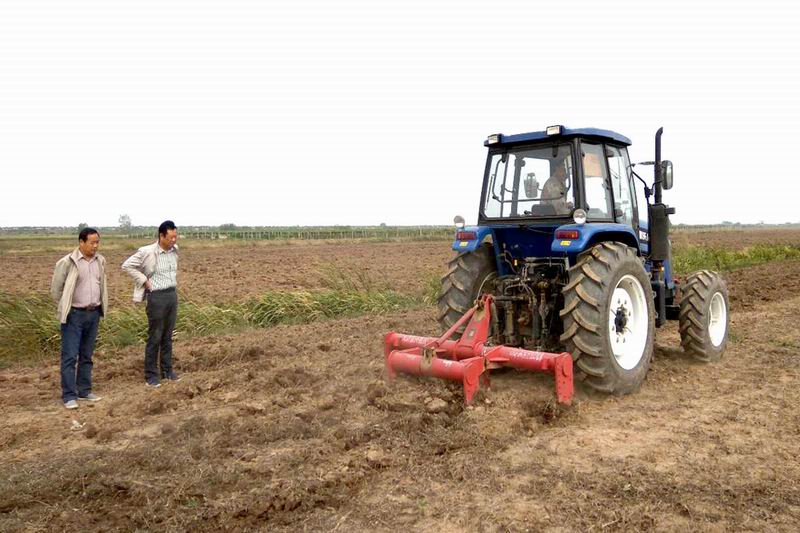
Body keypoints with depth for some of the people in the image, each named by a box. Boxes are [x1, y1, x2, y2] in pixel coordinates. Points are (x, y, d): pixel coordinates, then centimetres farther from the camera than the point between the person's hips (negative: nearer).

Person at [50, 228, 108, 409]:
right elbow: (56, 289, -4)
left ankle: (84, 391, 22)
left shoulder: (100, 261, 5)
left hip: (94, 314, 5)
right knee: (70, 356, -2)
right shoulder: (68, 262, -12)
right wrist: (66, 307, 3)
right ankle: (69, 395, 4)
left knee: (87, 356, 13)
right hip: (74, 315, -5)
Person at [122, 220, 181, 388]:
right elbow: (127, 265, -10)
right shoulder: (147, 252, -14)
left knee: (167, 336, 14)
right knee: (154, 337, 0)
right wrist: (144, 281, -11)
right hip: (157, 297, -6)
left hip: (172, 294, 6)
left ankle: (167, 370, 23)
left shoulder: (174, 250, 5)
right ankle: (151, 375, 10)